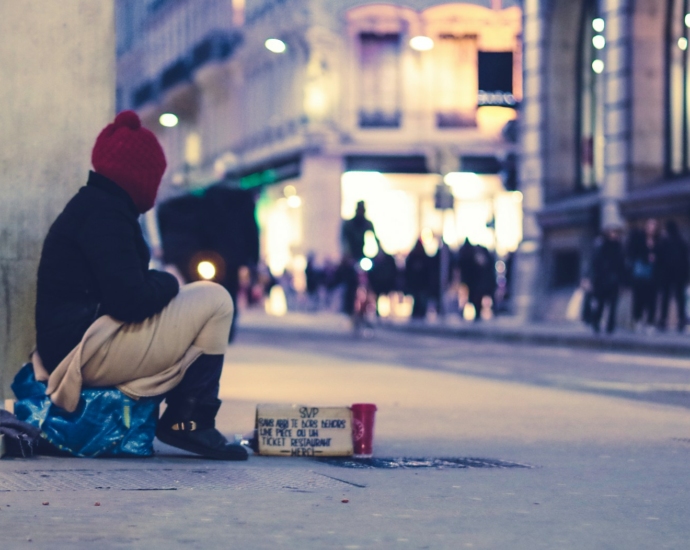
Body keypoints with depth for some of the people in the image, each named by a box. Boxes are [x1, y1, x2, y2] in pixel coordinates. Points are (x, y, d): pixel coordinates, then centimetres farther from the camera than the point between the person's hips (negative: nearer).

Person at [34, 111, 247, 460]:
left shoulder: (90, 203, 18)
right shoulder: (104, 212, -14)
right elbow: (130, 300, -22)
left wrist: (160, 284, 7)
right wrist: (166, 283, -3)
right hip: (89, 351, -11)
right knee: (215, 301, -6)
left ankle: (185, 419, 10)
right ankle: (188, 421, -4)